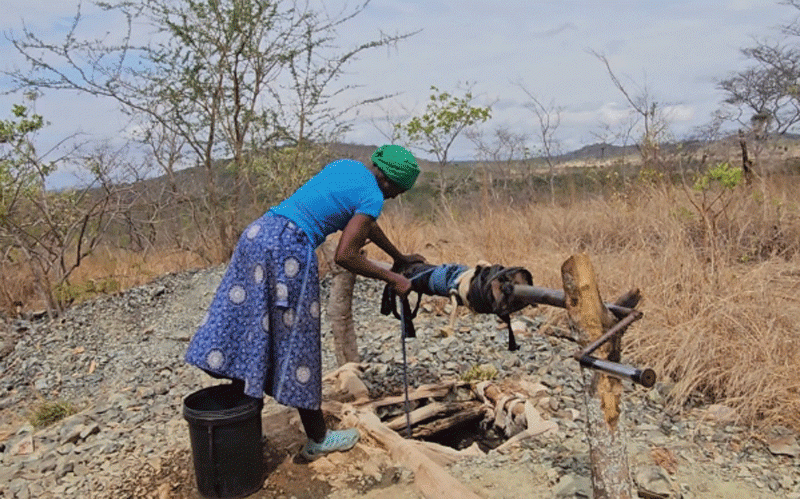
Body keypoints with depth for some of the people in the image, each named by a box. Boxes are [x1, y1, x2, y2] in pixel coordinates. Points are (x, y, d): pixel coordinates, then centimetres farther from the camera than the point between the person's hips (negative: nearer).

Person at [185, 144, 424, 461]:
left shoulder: (345, 166, 22)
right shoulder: (373, 196, -3)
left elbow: (365, 224, 33)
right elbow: (344, 256, -10)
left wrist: (400, 257, 42)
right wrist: (393, 279, 2)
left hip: (258, 231, 9)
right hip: (291, 248, -8)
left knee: (240, 321, 9)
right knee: (296, 344, 3)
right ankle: (317, 440, 20)